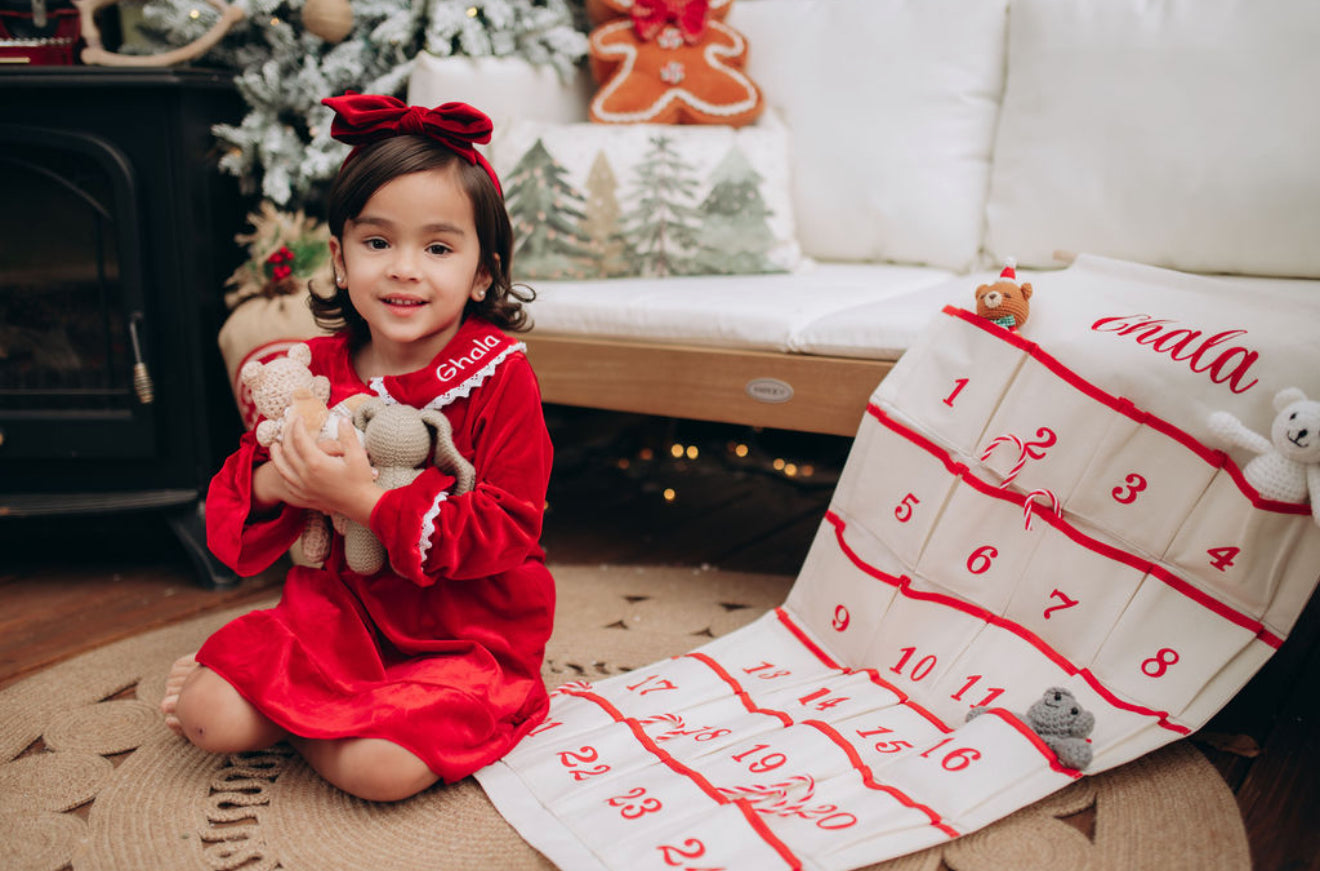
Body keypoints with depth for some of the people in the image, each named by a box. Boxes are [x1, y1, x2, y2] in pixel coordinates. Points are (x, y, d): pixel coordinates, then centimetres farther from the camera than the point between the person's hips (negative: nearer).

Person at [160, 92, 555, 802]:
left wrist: (365, 500, -27)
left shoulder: (500, 378, -13)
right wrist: (270, 483, -17)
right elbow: (234, 491, 9)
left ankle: (283, 716, 5)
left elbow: (504, 532, -20)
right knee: (210, 719, -14)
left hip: (467, 635, -3)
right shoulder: (318, 370, 2)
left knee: (377, 768, -25)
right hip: (340, 612, 4)